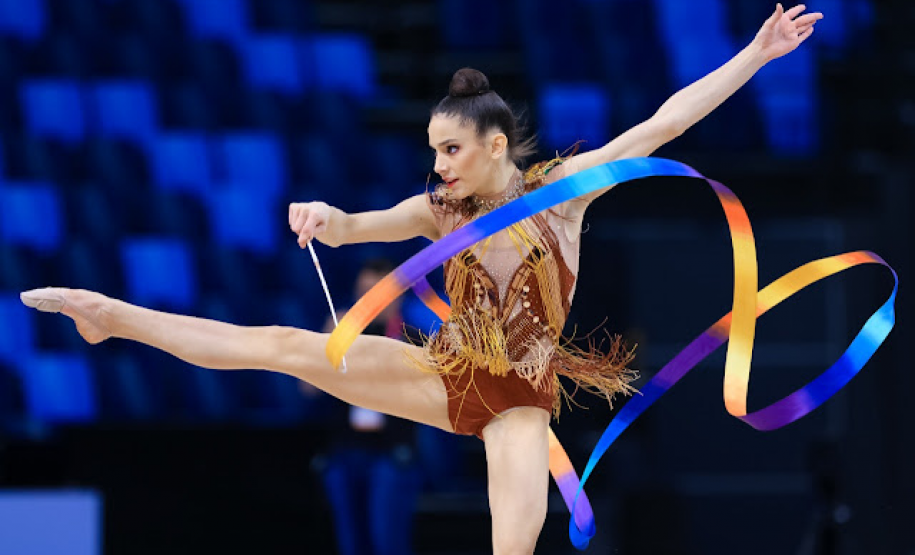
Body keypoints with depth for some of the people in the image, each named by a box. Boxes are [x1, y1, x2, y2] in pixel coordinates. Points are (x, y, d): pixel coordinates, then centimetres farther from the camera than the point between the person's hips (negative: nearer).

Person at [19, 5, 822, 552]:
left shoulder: (563, 190, -8)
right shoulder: (441, 212, -2)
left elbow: (662, 125, -10)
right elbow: (353, 228, -12)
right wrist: (324, 218, -38)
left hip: (519, 398, -2)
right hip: (447, 373, 2)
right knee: (285, 346, -6)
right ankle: (109, 313, -3)